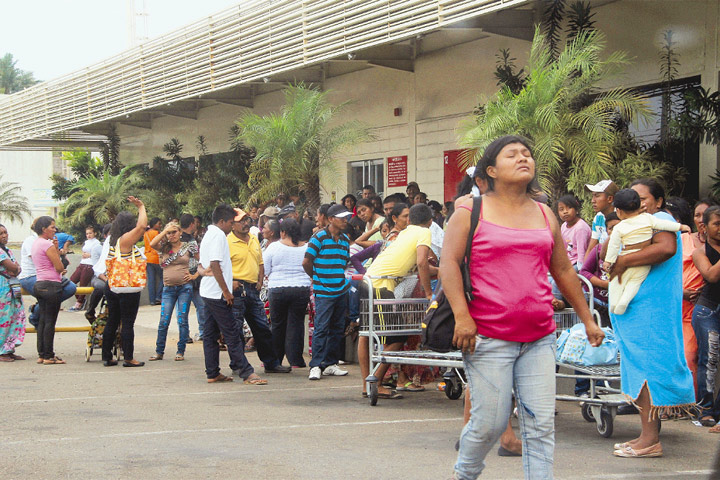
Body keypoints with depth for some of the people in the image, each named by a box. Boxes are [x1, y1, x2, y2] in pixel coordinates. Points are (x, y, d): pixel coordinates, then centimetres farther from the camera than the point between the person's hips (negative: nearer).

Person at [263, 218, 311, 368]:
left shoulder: (274, 247, -6)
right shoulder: (307, 248, 1)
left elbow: (264, 270, -1)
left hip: (278, 290, -1)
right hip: (302, 289, 1)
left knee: (277, 324, 9)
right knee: (296, 324, 4)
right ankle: (295, 360, 2)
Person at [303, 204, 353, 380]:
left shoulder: (345, 239, 12)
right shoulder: (319, 238, -8)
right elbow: (306, 262, -6)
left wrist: (342, 279, 14)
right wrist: (317, 277, 6)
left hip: (341, 291, 7)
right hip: (324, 291, -7)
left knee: (337, 329, 9)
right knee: (321, 328, -8)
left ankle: (330, 364, 15)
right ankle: (315, 366, -6)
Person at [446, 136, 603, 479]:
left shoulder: (545, 216, 15)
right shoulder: (472, 210, 2)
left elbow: (563, 271, 23)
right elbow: (449, 262, -6)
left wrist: (587, 320, 25)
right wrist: (462, 316, -17)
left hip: (539, 339, 4)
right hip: (488, 337, -4)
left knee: (541, 424, -1)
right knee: (490, 423, -1)